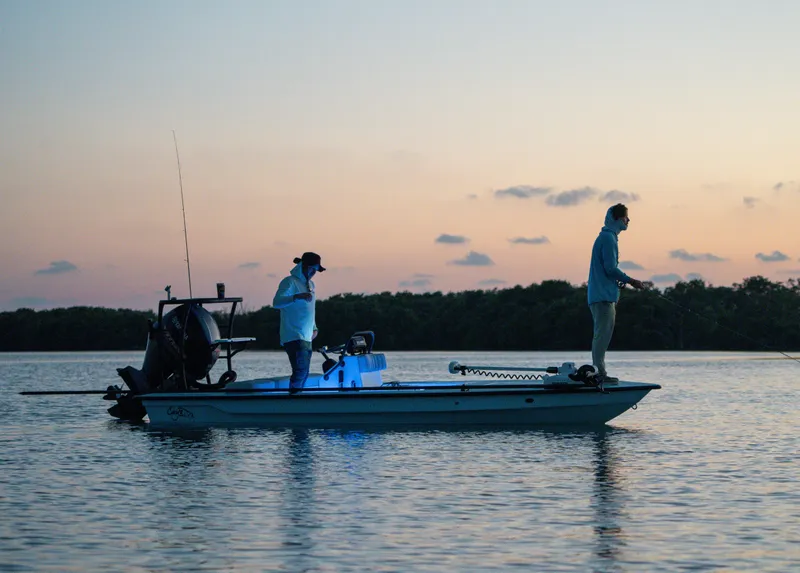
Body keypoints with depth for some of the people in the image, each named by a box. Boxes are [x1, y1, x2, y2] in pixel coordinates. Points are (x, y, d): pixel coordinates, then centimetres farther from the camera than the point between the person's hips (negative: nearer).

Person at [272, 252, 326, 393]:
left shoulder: (310, 284, 19)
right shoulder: (290, 282, -8)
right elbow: (276, 302, -21)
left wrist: (314, 327, 17)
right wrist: (297, 297, -35)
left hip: (306, 338, 9)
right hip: (293, 337, -9)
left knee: (304, 373, 8)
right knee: (301, 370, -19)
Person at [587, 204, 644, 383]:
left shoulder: (608, 237, 20)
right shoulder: (608, 238, -13)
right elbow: (610, 267, -19)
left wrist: (621, 281, 13)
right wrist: (630, 281, -10)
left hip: (604, 295, 11)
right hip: (603, 295, -11)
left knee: (602, 334, 12)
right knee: (603, 334, -11)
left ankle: (599, 373, 15)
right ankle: (600, 373, -12)